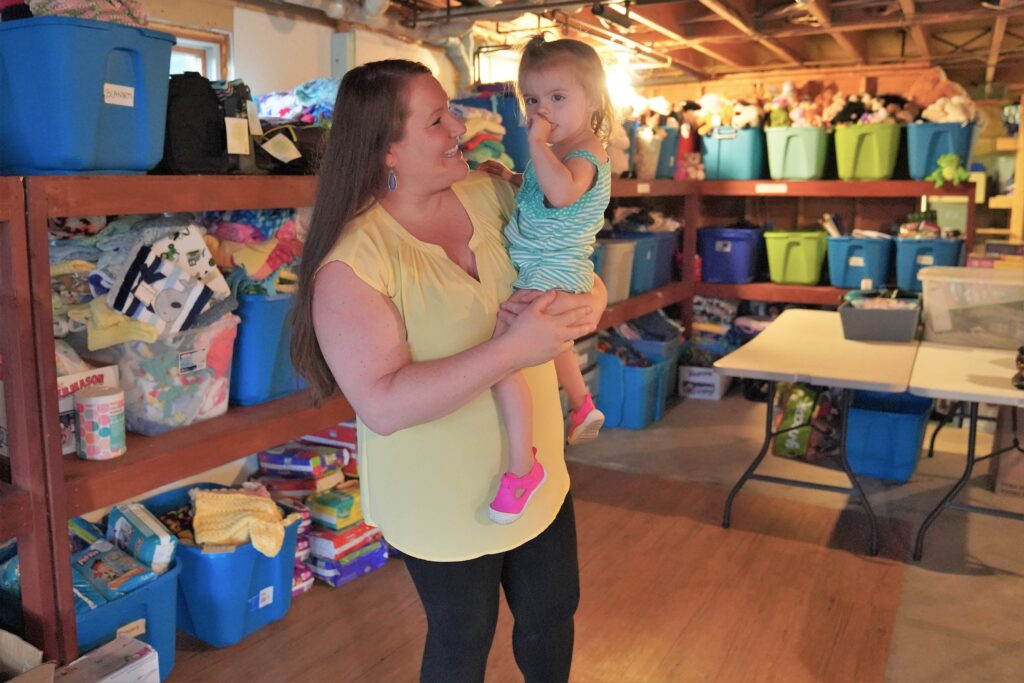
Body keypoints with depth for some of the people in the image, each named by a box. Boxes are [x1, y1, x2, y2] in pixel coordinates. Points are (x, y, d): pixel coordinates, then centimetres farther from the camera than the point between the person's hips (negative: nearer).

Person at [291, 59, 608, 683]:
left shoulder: (492, 195, -5)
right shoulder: (353, 259, -22)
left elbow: (588, 283, 1)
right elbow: (382, 404, -29)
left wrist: (583, 304, -23)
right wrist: (510, 350, -33)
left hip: (539, 476, 6)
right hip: (447, 502, -5)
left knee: (554, 611, 24)